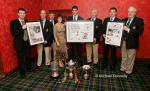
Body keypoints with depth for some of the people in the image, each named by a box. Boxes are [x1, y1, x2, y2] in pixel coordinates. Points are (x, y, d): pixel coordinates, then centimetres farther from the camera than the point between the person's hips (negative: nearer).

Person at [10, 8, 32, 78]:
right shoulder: (13, 22, -6)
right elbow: (13, 33, -16)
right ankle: (22, 72, 22)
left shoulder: (27, 22, 8)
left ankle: (29, 68, 36)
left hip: (27, 42, 4)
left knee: (28, 56, 16)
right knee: (21, 59, 6)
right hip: (19, 43, -4)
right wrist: (22, 28, -24)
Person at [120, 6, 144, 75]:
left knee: (130, 57, 9)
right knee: (124, 56, 16)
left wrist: (128, 29, -24)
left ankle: (129, 70, 25)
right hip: (123, 41, 4)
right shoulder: (124, 20, 9)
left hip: (132, 42, -4)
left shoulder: (139, 21, -7)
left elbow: (140, 31, -19)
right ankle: (123, 68, 33)